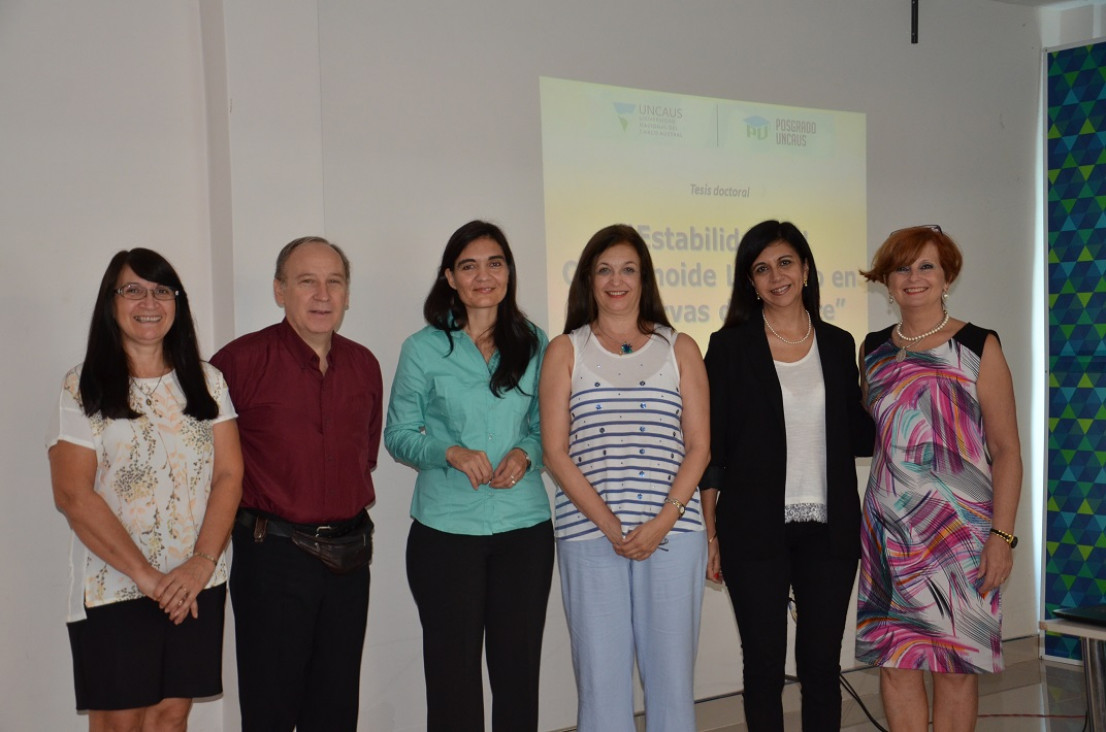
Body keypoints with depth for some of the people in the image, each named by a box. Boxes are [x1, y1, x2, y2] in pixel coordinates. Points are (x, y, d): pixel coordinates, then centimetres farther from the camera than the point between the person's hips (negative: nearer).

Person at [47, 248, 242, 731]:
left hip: (198, 585, 3)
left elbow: (228, 475, 2)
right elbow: (73, 496, -10)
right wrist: (145, 576, -14)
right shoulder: (84, 389, -3)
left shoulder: (207, 383, 8)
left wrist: (202, 563, -11)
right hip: (113, 588, -3)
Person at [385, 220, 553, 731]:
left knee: (519, 669, 6)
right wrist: (451, 452, -15)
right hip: (446, 529, -2)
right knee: (452, 670, 4)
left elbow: (545, 426, 14)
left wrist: (526, 452, -8)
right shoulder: (424, 348, 2)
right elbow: (398, 435, 2)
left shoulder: (534, 344, 7)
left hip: (524, 524, 2)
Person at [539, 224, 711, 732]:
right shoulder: (565, 351, 9)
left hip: (672, 533, 1)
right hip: (589, 534, 0)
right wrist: (609, 525, -9)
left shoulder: (679, 349, 11)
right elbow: (556, 452, 2)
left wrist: (661, 522, -9)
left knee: (672, 672, 2)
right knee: (600, 675, 1)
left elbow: (698, 446, 6)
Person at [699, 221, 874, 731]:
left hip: (827, 529, 3)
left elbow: (856, 436, 12)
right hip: (755, 531, -3)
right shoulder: (731, 346, 0)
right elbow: (711, 446, -1)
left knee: (822, 664, 8)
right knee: (764, 665, 4)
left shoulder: (838, 344, 9)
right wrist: (710, 533, -5)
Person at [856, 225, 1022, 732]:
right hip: (888, 528, 4)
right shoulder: (874, 349, 10)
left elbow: (1006, 449, -4)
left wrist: (1002, 535, -12)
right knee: (894, 658, 5)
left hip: (959, 531, -3)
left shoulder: (977, 347, -2)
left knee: (955, 662, 2)